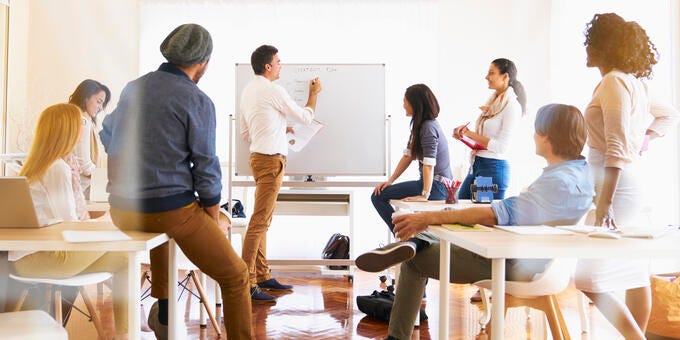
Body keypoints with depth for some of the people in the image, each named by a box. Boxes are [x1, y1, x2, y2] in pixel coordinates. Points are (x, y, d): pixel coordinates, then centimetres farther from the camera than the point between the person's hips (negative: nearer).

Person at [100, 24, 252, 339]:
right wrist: (214, 221, 5)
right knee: (235, 277, 9)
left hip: (122, 210, 7)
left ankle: (162, 306, 45)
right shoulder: (198, 102, -11)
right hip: (172, 209, -7)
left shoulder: (133, 87, 7)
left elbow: (108, 136, 23)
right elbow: (206, 168, -9)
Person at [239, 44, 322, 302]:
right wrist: (314, 93, 15)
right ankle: (246, 283, -9)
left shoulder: (248, 90, 14)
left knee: (263, 220, 13)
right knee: (259, 221, -10)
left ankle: (262, 276, 20)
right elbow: (305, 117, -2)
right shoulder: (273, 91, -12)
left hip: (258, 156, 10)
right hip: (271, 159, -10)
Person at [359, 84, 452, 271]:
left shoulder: (429, 127, -15)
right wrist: (390, 181, 7)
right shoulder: (419, 125, 15)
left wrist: (425, 195, -26)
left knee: (379, 197, -13)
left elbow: (429, 163, -22)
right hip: (432, 185, 10)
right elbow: (408, 155, 14)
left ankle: (408, 240, -12)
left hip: (436, 186, -10)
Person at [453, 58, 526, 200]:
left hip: (494, 168, -9)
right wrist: (463, 133, 0)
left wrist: (470, 134, -15)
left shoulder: (512, 106, -12)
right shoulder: (493, 102, 13)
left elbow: (501, 146, -18)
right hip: (476, 164, 9)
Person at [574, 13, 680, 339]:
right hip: (630, 182, 10)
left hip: (616, 185, -10)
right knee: (634, 272, 15)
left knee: (589, 278, -11)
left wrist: (604, 204, -24)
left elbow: (617, 149, -22)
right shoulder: (632, 82, 14)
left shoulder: (614, 82, -14)